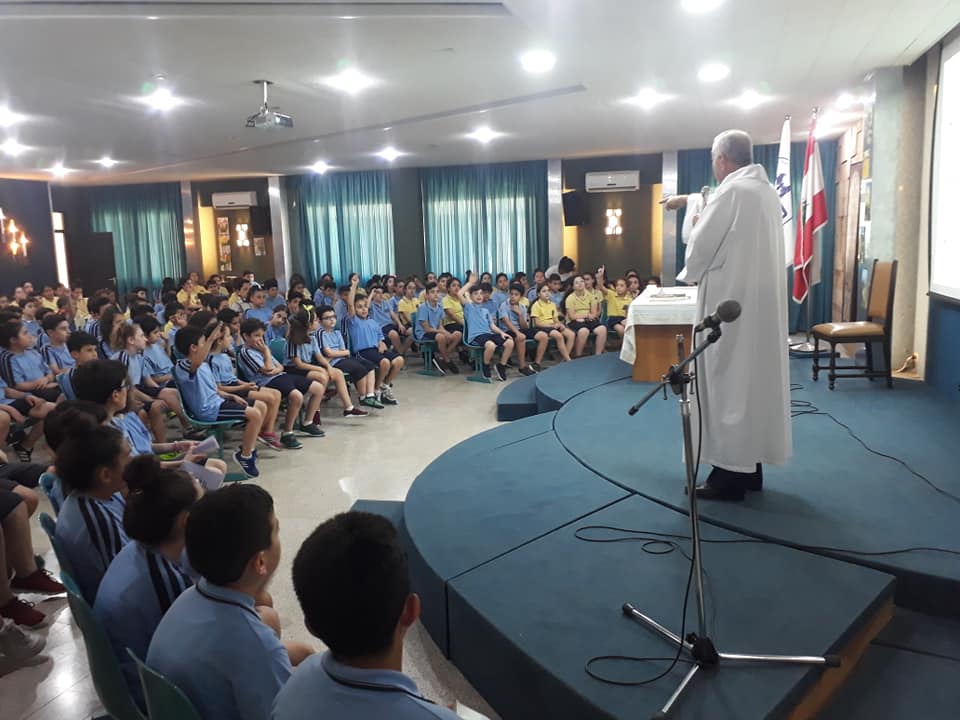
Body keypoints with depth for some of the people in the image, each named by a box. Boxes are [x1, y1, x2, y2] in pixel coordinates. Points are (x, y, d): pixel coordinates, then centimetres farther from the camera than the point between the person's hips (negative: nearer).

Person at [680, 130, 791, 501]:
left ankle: (732, 472, 4)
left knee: (729, 382, -2)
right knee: (753, 379, 12)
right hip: (762, 300, 9)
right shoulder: (767, 190, 12)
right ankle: (750, 466, 21)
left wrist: (689, 274, 8)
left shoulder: (731, 191, -15)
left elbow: (702, 246, -12)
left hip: (731, 301, -9)